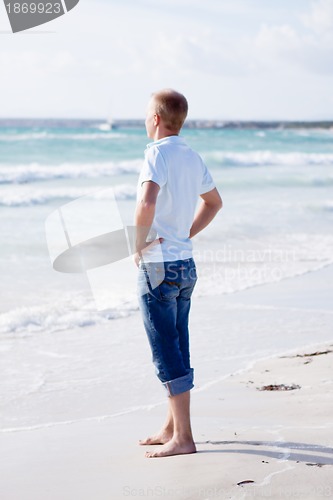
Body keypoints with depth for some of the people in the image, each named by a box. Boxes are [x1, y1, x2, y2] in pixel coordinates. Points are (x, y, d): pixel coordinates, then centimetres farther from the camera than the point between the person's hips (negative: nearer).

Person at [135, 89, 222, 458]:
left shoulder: (158, 154, -15)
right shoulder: (192, 157, 10)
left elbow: (147, 203, -32)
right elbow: (213, 201, 26)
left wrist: (139, 244, -17)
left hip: (157, 267, -8)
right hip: (186, 264, 8)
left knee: (167, 355, -4)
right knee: (177, 350, 15)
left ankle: (182, 437, -1)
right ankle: (172, 427, 25)